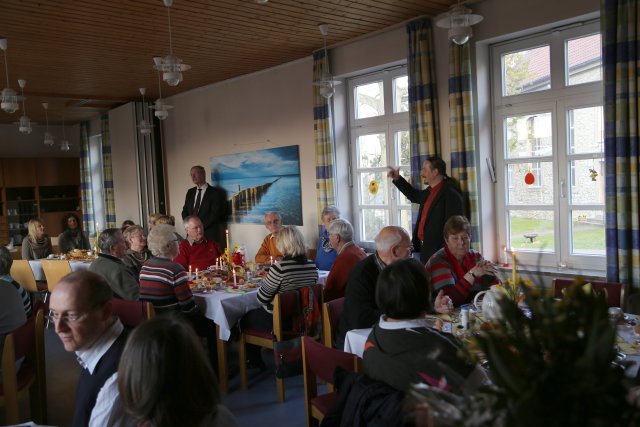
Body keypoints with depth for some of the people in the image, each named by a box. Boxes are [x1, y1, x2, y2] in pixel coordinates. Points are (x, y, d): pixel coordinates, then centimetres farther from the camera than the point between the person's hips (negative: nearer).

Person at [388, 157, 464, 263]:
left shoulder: (450, 194, -17)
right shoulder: (429, 192, 11)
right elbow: (414, 195, 33)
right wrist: (397, 179, 27)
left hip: (438, 251, -9)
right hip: (425, 249, 9)